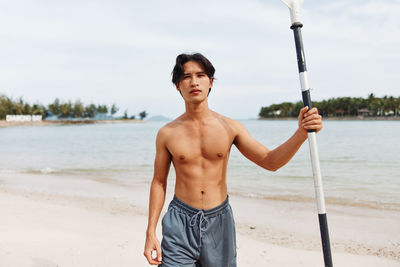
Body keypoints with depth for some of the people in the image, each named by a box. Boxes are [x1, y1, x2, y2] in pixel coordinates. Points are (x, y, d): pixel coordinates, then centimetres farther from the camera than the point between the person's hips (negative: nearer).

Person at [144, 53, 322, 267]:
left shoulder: (230, 127, -1)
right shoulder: (167, 133, -2)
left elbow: (270, 161, -3)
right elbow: (159, 182, 5)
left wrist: (301, 133, -19)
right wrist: (150, 232, 2)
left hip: (219, 221, 1)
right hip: (180, 221, -1)